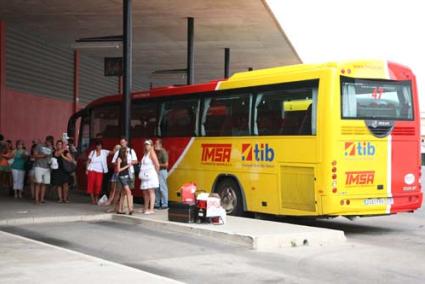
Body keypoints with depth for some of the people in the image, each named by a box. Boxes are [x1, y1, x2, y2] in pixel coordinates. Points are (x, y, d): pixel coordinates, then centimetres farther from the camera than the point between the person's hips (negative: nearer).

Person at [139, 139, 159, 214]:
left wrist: (155, 173, -2)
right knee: (145, 192, 12)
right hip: (145, 175, 9)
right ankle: (146, 208, 23)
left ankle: (151, 209, -12)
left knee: (151, 191, -10)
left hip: (151, 175, -9)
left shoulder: (152, 153, -10)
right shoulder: (145, 153, 16)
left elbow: (157, 165, -14)